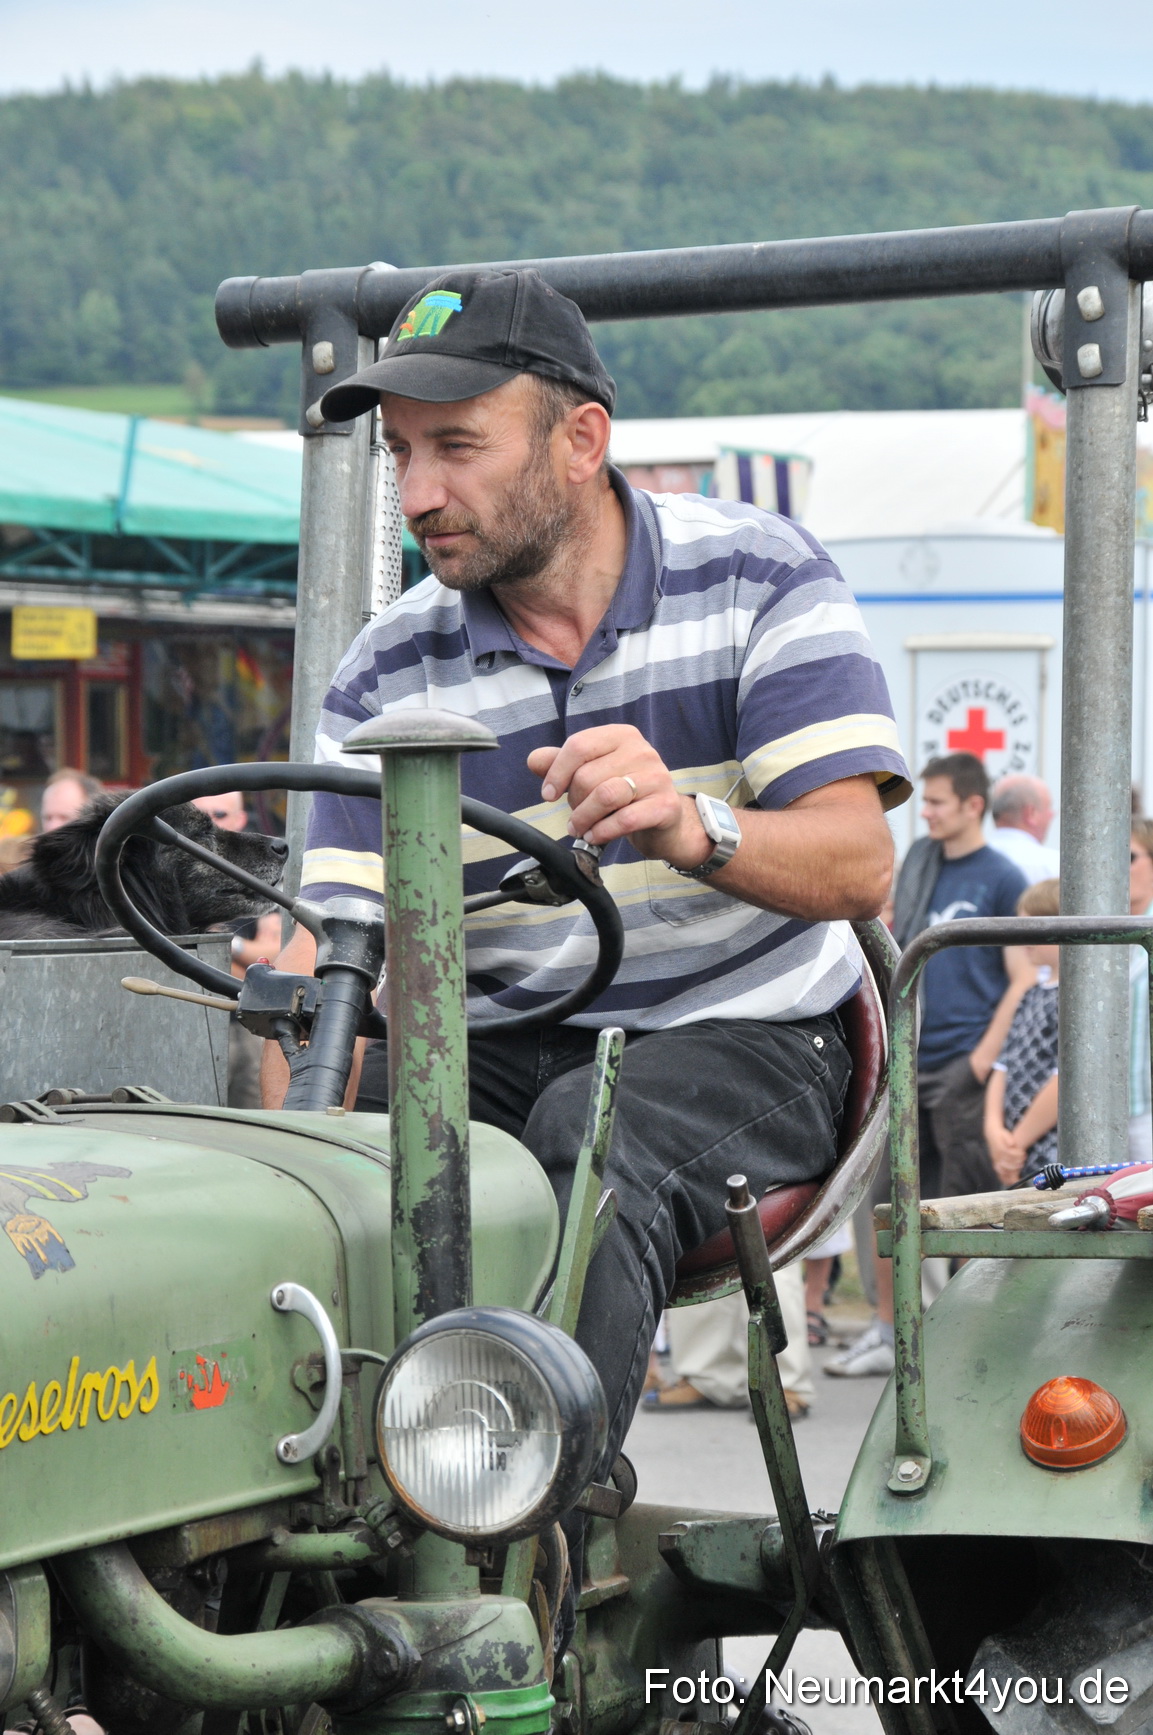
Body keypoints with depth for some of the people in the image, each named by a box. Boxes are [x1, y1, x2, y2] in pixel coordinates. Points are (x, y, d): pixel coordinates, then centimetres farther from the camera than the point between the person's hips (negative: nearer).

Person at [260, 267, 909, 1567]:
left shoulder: (759, 578, -5)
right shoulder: (388, 675, 3)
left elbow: (855, 864, -15)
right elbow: (335, 947, -8)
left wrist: (690, 826, -36)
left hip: (738, 1031, -3)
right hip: (493, 1039, 4)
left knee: (591, 1152, -36)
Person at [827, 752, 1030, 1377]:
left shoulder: (1002, 879, -6)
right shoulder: (918, 859, 11)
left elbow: (1024, 979, -8)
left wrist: (984, 1058, -15)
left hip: (962, 1067, -6)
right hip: (907, 1064, 6)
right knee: (887, 1201, 8)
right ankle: (886, 1334, 18)